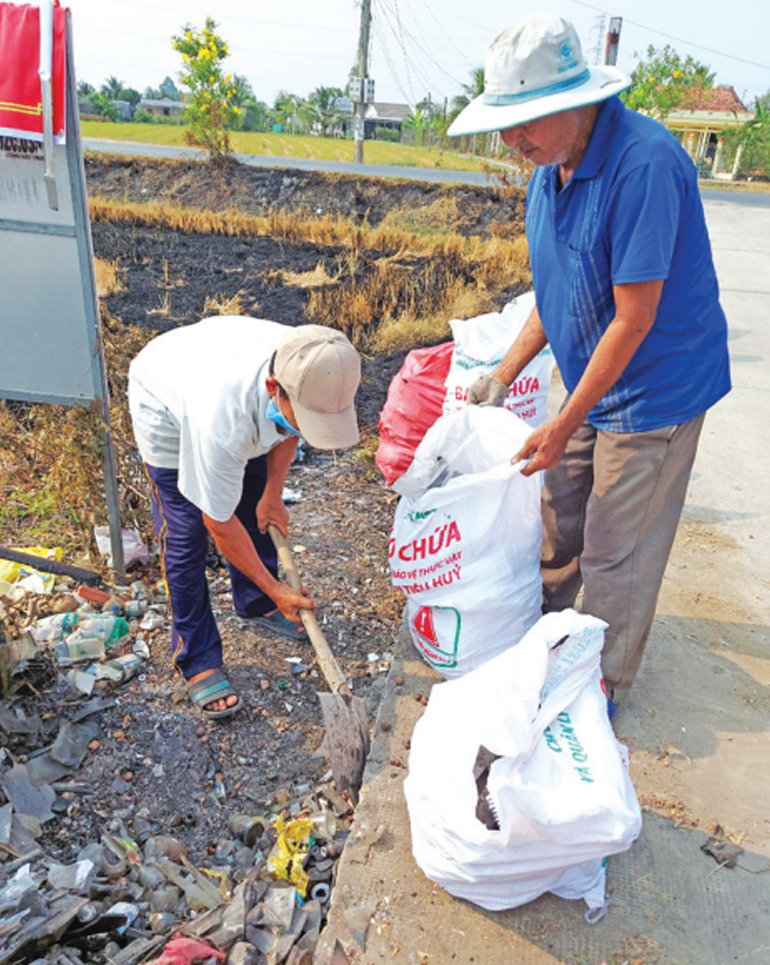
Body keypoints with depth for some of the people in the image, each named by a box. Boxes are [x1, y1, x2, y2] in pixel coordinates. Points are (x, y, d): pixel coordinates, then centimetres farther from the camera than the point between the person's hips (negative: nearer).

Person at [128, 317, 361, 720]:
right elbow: (219, 523, -31)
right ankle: (197, 663, 8)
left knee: (257, 511, 10)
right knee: (184, 534, -8)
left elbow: (288, 428, -5)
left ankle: (256, 606, 35)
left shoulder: (311, 371, -32)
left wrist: (273, 494, -7)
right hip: (166, 404, -5)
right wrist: (275, 588, -20)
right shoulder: (224, 420, -48)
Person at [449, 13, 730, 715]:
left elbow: (634, 317, -25)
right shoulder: (550, 168, 3)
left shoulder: (644, 163, -25)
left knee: (615, 555, 3)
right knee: (559, 520, 17)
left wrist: (562, 427, -20)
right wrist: (502, 376, 5)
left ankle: (606, 687, 26)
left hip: (654, 390, -8)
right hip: (591, 383, 8)